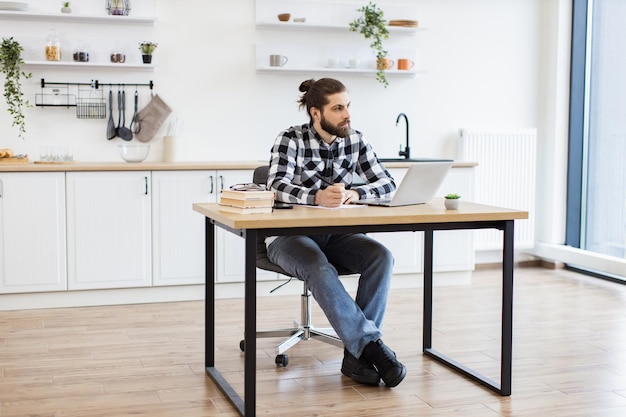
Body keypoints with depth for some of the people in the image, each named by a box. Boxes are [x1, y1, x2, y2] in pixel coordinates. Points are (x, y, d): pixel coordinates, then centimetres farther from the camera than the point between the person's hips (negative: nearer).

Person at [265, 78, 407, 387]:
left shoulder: (355, 141, 3)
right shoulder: (291, 139, -10)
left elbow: (387, 184, 0)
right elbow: (277, 186, -25)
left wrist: (353, 194, -21)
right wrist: (318, 196, -44)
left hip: (336, 234, 4)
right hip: (290, 235, -4)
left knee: (381, 257, -24)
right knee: (319, 269, -37)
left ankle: (356, 351, -22)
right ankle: (371, 343, -31)